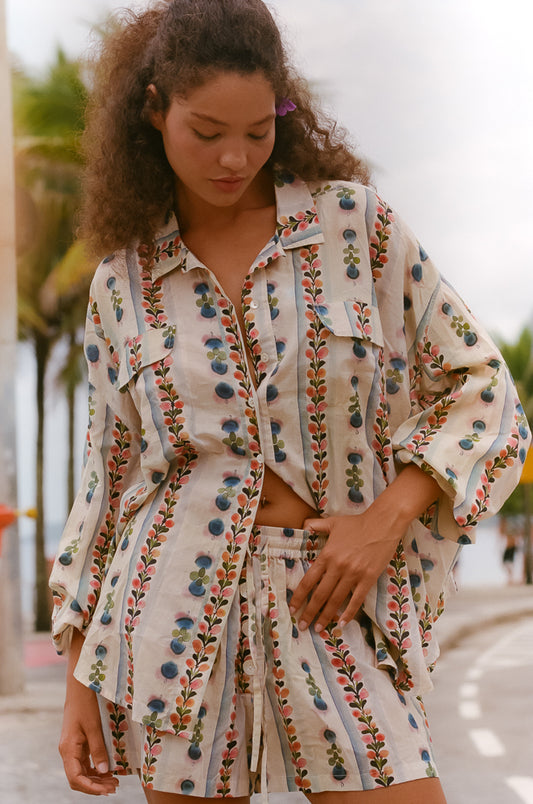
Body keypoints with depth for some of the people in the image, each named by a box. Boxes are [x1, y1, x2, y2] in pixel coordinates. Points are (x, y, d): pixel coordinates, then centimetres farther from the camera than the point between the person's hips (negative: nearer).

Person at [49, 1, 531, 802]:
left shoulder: (355, 223, 2)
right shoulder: (122, 283, 6)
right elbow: (107, 484, 11)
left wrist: (389, 515, -10)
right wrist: (79, 683, 8)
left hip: (330, 609, -1)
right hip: (178, 606, 1)